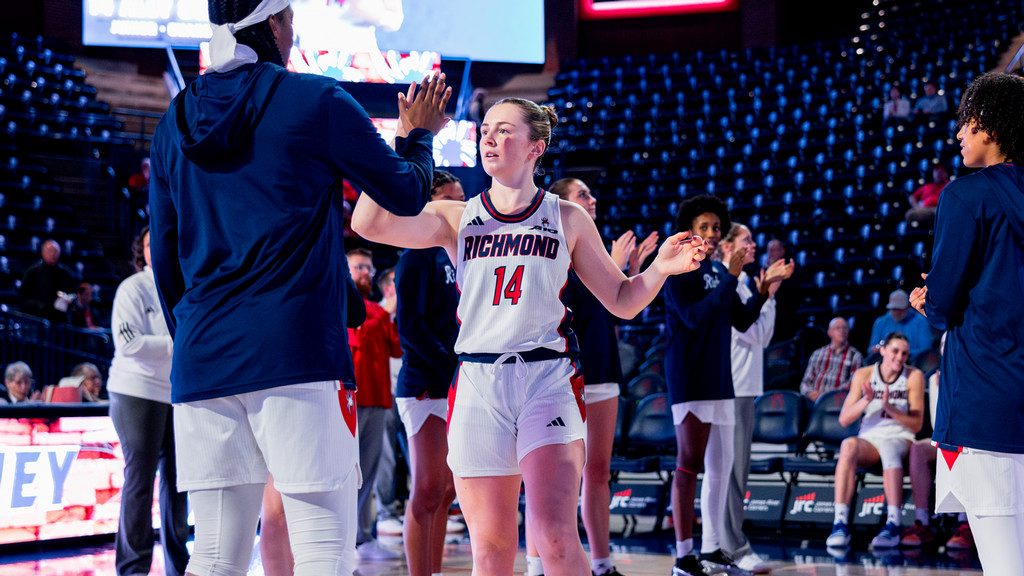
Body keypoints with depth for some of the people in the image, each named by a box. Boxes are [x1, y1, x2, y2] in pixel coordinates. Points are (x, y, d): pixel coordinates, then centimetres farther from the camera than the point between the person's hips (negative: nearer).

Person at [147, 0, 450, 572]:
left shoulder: (175, 122, 15)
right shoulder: (317, 101, -1)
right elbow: (407, 195, 9)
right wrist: (420, 134, 29)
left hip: (201, 356, 6)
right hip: (296, 352, -6)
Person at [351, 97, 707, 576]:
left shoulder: (567, 219, 10)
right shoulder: (455, 218, 9)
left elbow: (622, 301, 14)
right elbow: (368, 222, -6)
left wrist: (659, 269, -6)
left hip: (548, 379, -1)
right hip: (477, 386, 1)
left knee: (555, 537, -19)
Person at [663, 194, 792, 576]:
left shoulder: (720, 272, 15)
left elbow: (742, 321, 17)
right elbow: (694, 316, -21)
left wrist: (764, 289, 4)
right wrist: (731, 279, -20)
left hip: (719, 380, 8)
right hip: (690, 380, -8)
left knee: (721, 466, 10)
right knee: (690, 465, -9)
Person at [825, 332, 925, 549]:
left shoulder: (914, 376, 0)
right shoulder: (864, 374, 4)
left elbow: (916, 425, -2)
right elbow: (843, 419, -1)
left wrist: (890, 408, -17)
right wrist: (866, 401, -18)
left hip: (900, 439, -1)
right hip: (868, 438, 1)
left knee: (888, 449, -39)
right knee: (848, 446, -35)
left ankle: (893, 524, -47)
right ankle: (840, 524, -41)